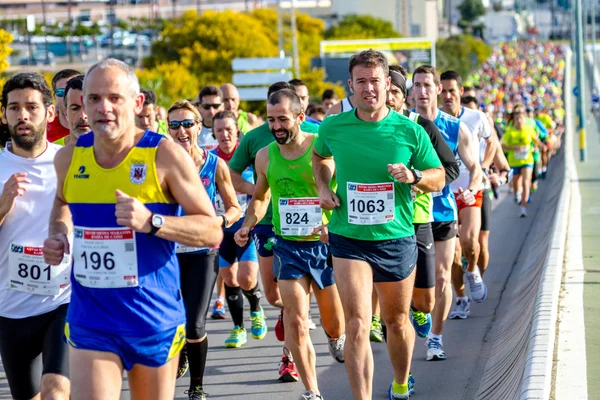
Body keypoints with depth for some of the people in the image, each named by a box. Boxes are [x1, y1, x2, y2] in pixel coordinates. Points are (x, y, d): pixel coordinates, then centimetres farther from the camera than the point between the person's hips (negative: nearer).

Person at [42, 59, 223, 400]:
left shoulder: (165, 156, -11)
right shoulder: (69, 158, 2)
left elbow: (213, 231, -10)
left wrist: (151, 222, -25)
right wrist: (59, 233, 4)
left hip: (155, 319, -2)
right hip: (90, 323, 2)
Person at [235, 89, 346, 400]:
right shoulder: (265, 156, 1)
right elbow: (260, 198, 18)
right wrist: (247, 225, 0)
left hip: (326, 245, -2)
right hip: (288, 246, 2)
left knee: (333, 323, 13)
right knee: (296, 321, -10)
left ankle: (336, 337, 51)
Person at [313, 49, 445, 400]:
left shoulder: (410, 131, -6)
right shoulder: (333, 127, -3)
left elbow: (439, 178, 3)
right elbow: (320, 155, 21)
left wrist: (414, 176, -17)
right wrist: (323, 187, 4)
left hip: (397, 239, 1)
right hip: (349, 239, -1)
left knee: (397, 321, 17)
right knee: (357, 326, -13)